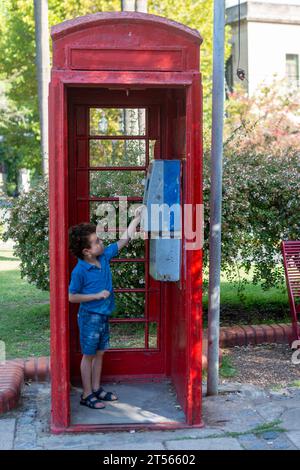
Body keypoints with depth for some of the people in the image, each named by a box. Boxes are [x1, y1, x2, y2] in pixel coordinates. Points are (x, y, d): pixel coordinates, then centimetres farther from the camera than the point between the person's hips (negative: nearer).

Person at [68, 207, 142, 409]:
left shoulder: (104, 256, -3)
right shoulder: (80, 271, -20)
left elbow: (124, 240, 3)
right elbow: (72, 297, -13)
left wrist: (137, 218, -1)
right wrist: (97, 295, -18)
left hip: (104, 315, 7)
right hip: (90, 317, -7)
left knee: (99, 353, 16)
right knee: (89, 355, 4)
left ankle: (96, 389, 29)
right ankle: (87, 395, 15)